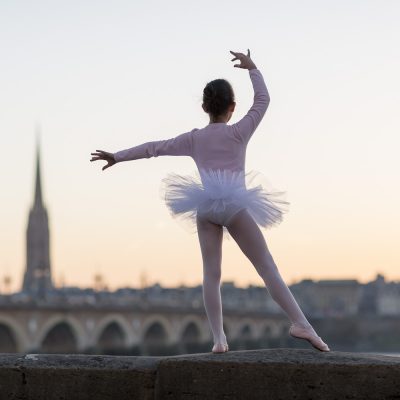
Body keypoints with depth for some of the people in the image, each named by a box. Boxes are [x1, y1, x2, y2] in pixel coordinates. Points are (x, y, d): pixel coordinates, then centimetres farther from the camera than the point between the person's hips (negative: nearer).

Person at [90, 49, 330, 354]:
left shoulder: (193, 139, 14)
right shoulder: (239, 133, 7)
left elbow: (152, 148, 17)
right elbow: (263, 99, 17)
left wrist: (118, 156, 25)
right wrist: (251, 68, 27)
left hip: (205, 207, 3)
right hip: (235, 205, -3)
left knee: (211, 275, 2)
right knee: (268, 268, -2)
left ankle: (219, 338, -6)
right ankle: (301, 323, -9)